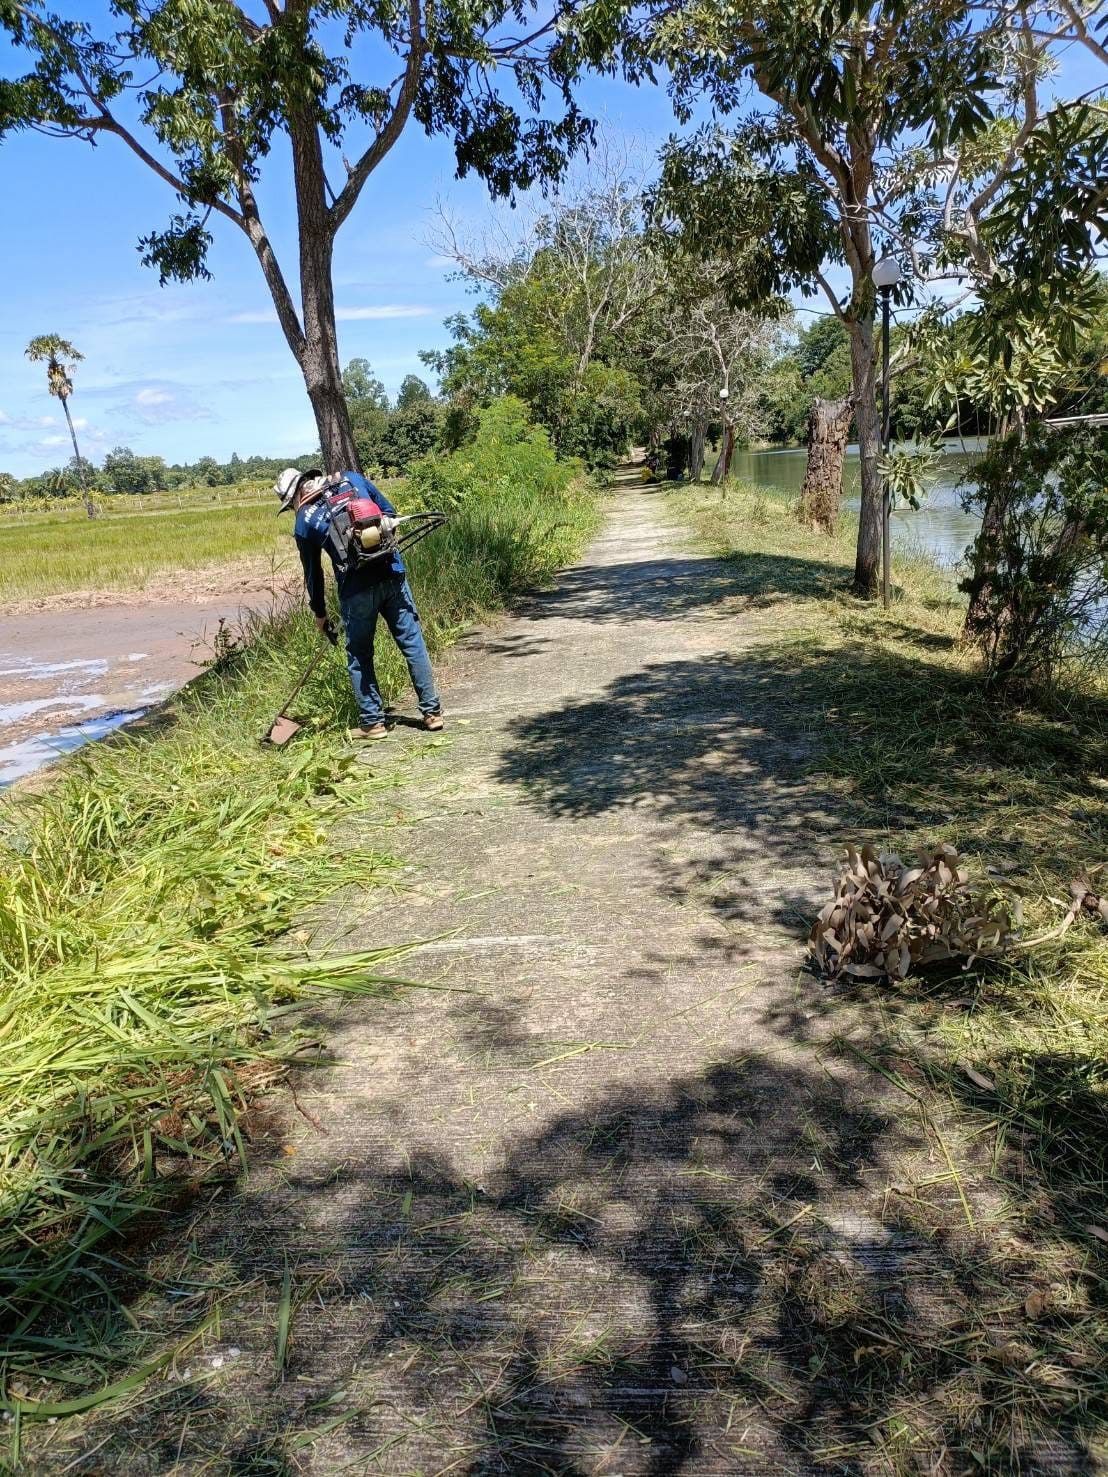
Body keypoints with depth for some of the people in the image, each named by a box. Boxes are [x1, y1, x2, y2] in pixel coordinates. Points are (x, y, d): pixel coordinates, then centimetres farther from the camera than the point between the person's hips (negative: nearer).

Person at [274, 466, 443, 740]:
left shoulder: (304, 524, 5)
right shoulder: (351, 479, 10)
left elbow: (313, 573, 13)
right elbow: (390, 513, 11)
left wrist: (319, 613, 25)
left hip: (356, 590, -2)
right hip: (393, 575, 3)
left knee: (359, 657, 13)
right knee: (413, 644, 10)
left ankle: (372, 723, 17)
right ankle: (432, 712, 15)